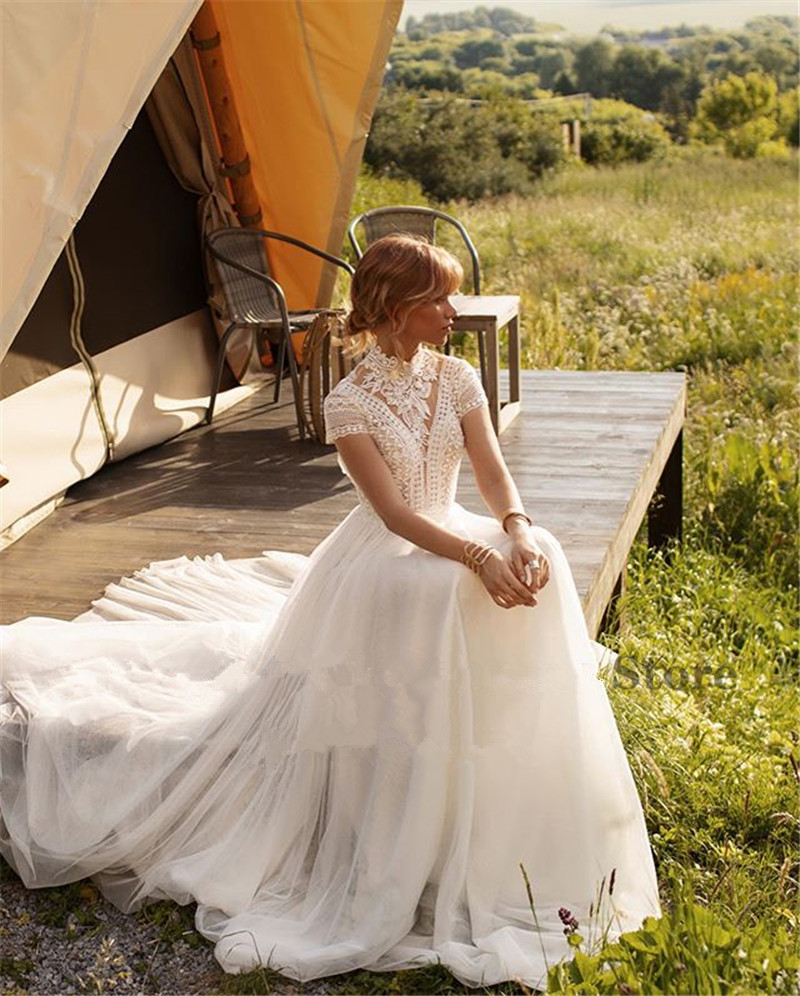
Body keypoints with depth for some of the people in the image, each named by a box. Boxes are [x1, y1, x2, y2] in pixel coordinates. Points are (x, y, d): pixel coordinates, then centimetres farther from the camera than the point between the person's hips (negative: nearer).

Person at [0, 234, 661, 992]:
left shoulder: (455, 378, 2)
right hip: (386, 557, -5)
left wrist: (520, 534, -23)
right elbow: (396, 514, -19)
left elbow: (494, 474, -3)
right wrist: (479, 557, -30)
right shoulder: (350, 403, -14)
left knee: (542, 563, -19)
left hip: (452, 537, 6)